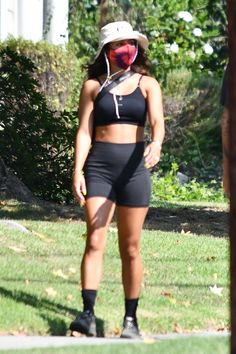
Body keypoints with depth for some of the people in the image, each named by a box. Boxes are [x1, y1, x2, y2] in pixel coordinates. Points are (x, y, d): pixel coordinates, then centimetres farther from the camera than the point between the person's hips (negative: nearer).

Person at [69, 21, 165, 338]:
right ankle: (88, 314, -16)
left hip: (134, 167, 0)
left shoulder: (147, 85, 6)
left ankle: (131, 319, 9)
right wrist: (78, 171, -7)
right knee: (95, 241, -10)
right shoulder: (94, 86, 8)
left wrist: (156, 144, -31)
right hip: (99, 166, 0)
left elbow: (157, 121, -9)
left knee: (130, 248, 4)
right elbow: (84, 131, 4)